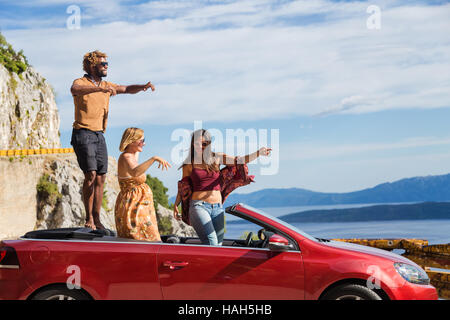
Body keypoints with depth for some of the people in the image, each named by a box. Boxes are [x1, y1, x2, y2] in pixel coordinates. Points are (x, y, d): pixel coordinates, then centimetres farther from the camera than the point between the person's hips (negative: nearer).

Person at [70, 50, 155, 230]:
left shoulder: (106, 86, 16)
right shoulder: (81, 82, -6)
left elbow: (127, 89, 17)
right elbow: (75, 89, -30)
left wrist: (143, 87, -5)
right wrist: (100, 89, -46)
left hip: (99, 136, 7)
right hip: (83, 134, -7)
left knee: (100, 178, 3)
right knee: (90, 174, -17)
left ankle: (97, 219, 9)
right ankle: (89, 218, -9)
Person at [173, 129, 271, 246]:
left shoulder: (216, 158, 9)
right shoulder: (190, 164, 4)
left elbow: (239, 161, 4)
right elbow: (182, 187, 13)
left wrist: (258, 153, -9)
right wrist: (176, 205, 7)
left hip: (217, 208, 4)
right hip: (199, 206, -4)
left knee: (218, 245, 1)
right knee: (211, 244, -21)